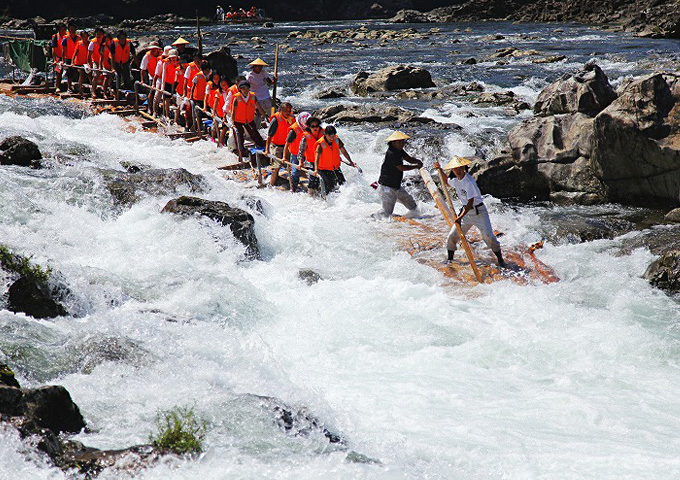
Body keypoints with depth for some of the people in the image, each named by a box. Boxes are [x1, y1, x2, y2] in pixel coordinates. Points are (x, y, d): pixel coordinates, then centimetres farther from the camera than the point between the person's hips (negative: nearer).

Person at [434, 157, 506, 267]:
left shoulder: (469, 181, -23)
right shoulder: (455, 179, 1)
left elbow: (470, 202, -26)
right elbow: (447, 182, 28)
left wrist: (460, 217, -32)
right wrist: (440, 170, 16)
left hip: (479, 211, -7)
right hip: (465, 212, 7)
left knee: (488, 236, -16)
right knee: (452, 236, 2)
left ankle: (500, 259, -2)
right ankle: (450, 259, 20)